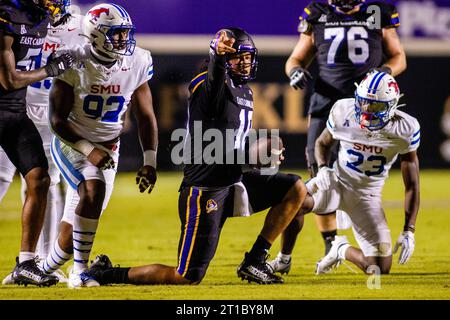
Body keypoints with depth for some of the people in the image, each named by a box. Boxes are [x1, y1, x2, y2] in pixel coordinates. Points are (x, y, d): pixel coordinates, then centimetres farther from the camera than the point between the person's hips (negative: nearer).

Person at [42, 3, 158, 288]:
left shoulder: (136, 64, -7)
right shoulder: (75, 64, -18)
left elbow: (146, 117, 2)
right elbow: (57, 119, -15)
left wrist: (150, 162, -5)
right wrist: (88, 150, -26)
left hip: (108, 149, 4)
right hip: (72, 143, -4)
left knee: (75, 229, 3)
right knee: (94, 190, -31)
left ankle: (47, 268, 30)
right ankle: (79, 273, -24)